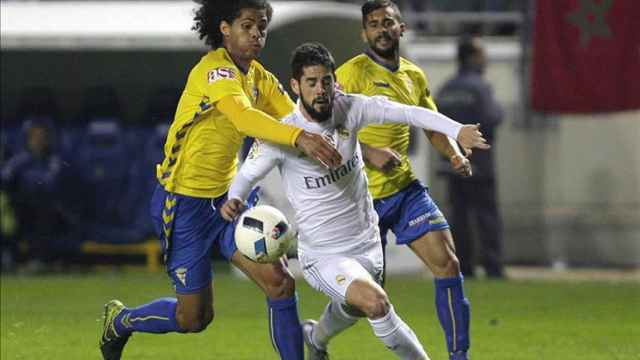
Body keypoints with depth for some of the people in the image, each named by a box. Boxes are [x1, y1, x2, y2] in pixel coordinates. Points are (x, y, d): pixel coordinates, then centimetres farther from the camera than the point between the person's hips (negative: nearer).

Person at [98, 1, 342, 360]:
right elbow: (242, 116, -42)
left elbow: (298, 117, 0)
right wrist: (299, 137, -56)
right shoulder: (215, 69, -22)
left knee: (281, 283, -8)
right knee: (194, 317, 3)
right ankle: (120, 320, 31)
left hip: (226, 198, 8)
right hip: (184, 204, -8)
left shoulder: (257, 76, 5)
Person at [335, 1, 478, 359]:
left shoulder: (415, 76, 10)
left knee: (447, 263, -10)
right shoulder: (354, 72, -10)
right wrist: (369, 152, -26)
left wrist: (456, 154, 2)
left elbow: (433, 126, 21)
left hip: (406, 187, 5)